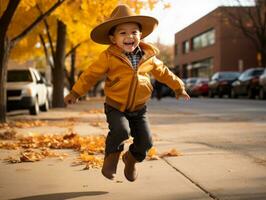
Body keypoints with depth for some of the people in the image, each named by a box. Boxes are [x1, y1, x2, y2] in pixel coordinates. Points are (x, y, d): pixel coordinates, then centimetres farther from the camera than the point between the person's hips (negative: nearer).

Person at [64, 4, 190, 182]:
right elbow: (91, 74, -4)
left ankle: (131, 159, 31)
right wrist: (76, 93, -4)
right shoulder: (108, 57, -12)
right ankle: (112, 156, 1)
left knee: (145, 141, -2)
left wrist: (178, 87, 20)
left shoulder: (148, 57, -2)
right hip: (115, 107, -3)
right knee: (121, 130, -29)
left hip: (139, 109, 3)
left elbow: (163, 72, 13)